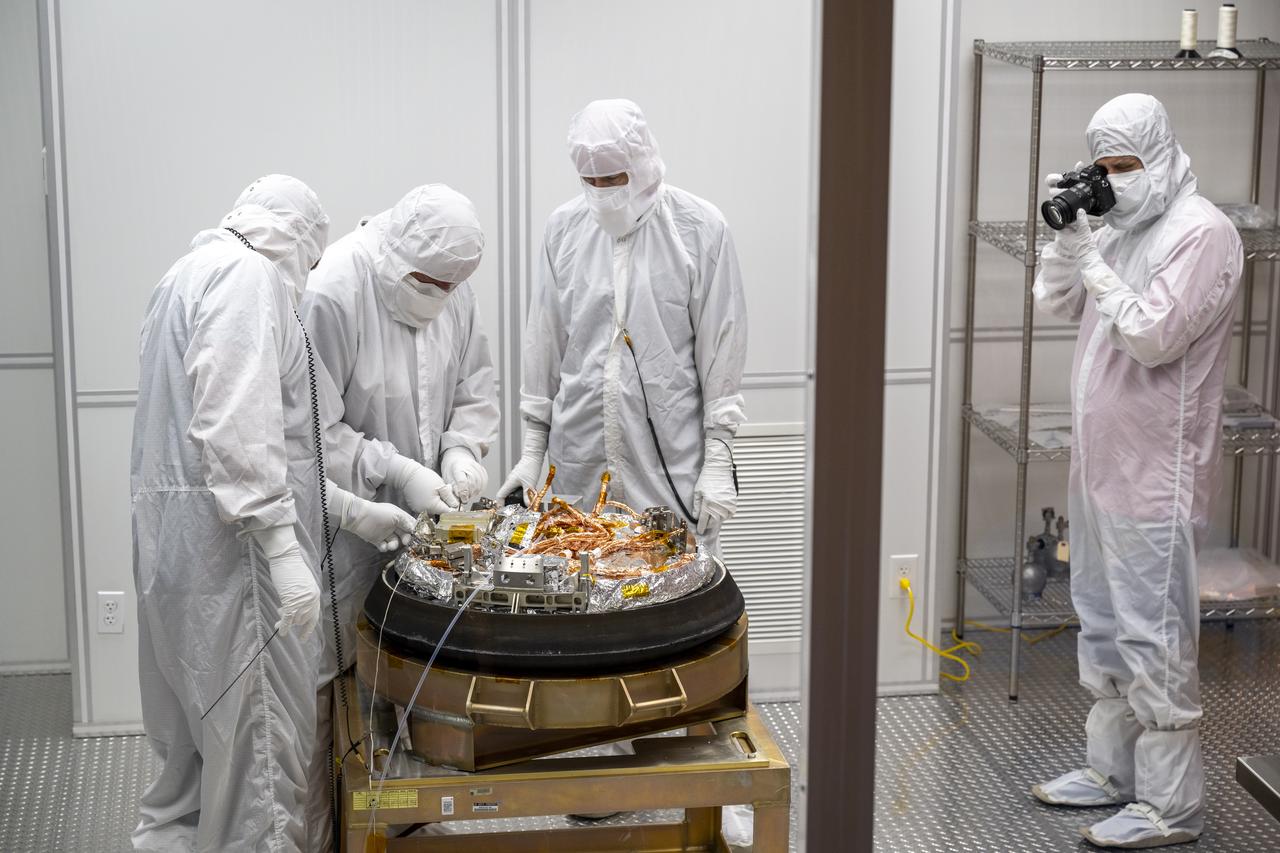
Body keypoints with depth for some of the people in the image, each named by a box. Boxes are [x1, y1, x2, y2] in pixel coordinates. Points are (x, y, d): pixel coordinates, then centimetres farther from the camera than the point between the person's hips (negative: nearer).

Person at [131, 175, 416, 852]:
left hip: (175, 538, 10)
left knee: (196, 725, 20)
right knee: (259, 731, -4)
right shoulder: (247, 273, -10)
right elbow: (236, 430, -23)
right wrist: (283, 549, -24)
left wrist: (354, 513, 23)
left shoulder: (194, 275, 22)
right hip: (232, 542, -10)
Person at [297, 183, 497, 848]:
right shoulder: (332, 293, -21)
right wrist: (398, 472, -21)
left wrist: (462, 448, -5)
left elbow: (475, 388, 14)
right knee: (331, 672, -1)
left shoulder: (453, 289, 1)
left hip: (421, 516, 6)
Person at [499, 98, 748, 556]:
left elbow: (721, 354, -2)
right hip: (580, 463, 3)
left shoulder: (701, 229, -2)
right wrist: (532, 449, 10)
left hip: (673, 466, -3)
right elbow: (543, 346, 12)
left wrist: (718, 460, -6)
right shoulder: (563, 227, 7)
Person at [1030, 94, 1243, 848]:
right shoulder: (1126, 227, 13)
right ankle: (1115, 769, 31)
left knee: (1154, 640, -5)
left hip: (1156, 476, -9)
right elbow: (1057, 301, 15)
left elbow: (1153, 335, -21)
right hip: (1103, 464, 9)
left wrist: (1096, 262, -16)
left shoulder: (1200, 232, -14)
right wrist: (1069, 232, 1)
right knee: (1105, 626, 18)